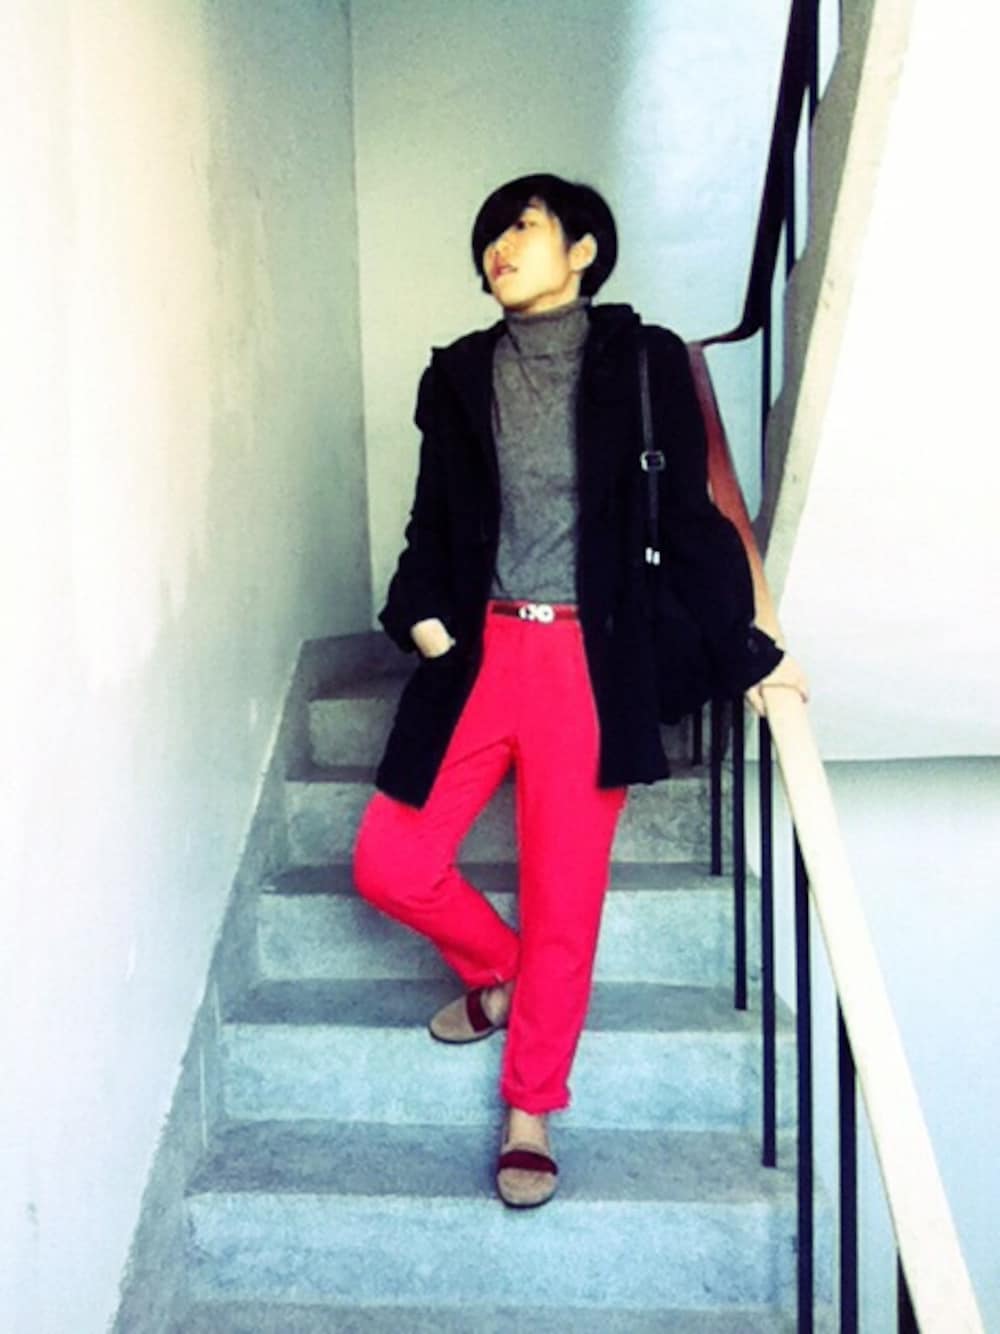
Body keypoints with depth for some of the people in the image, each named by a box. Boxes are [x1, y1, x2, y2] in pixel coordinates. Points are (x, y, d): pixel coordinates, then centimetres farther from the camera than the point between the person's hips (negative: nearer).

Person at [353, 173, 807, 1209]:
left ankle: (530, 1116, 22)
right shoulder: (459, 374, 8)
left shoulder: (641, 362, 0)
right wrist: (422, 612, -7)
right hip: (478, 652, 3)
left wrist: (744, 651, 0)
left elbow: (686, 515, 1)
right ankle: (499, 975, 32)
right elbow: (431, 521, 12)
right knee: (389, 863, 1)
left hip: (589, 661, -3)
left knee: (564, 900, 4)